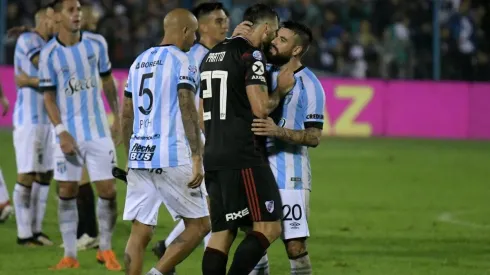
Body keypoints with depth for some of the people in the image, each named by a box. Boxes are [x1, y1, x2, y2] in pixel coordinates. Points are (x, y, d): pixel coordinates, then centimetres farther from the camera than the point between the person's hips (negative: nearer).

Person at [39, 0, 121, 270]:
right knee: (67, 192, 1)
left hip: (98, 131, 2)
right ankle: (70, 255, 9)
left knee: (108, 191, -2)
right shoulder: (49, 53, -6)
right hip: (69, 133, -1)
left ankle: (105, 249, 15)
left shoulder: (97, 43, 1)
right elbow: (49, 97, -4)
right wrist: (61, 133, -13)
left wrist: (118, 116, 13)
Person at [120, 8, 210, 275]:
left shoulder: (139, 62, 17)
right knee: (199, 225, 4)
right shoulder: (182, 62, -5)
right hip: (172, 158, -7)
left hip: (139, 156, 7)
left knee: (140, 232, 5)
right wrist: (197, 158, -14)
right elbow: (188, 112, -13)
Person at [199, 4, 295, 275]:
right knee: (268, 227, -7)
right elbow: (260, 108, -16)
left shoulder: (211, 56, 18)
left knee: (222, 232, 8)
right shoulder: (252, 55, -9)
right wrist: (281, 90, 1)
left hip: (213, 157, 9)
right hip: (243, 158, -9)